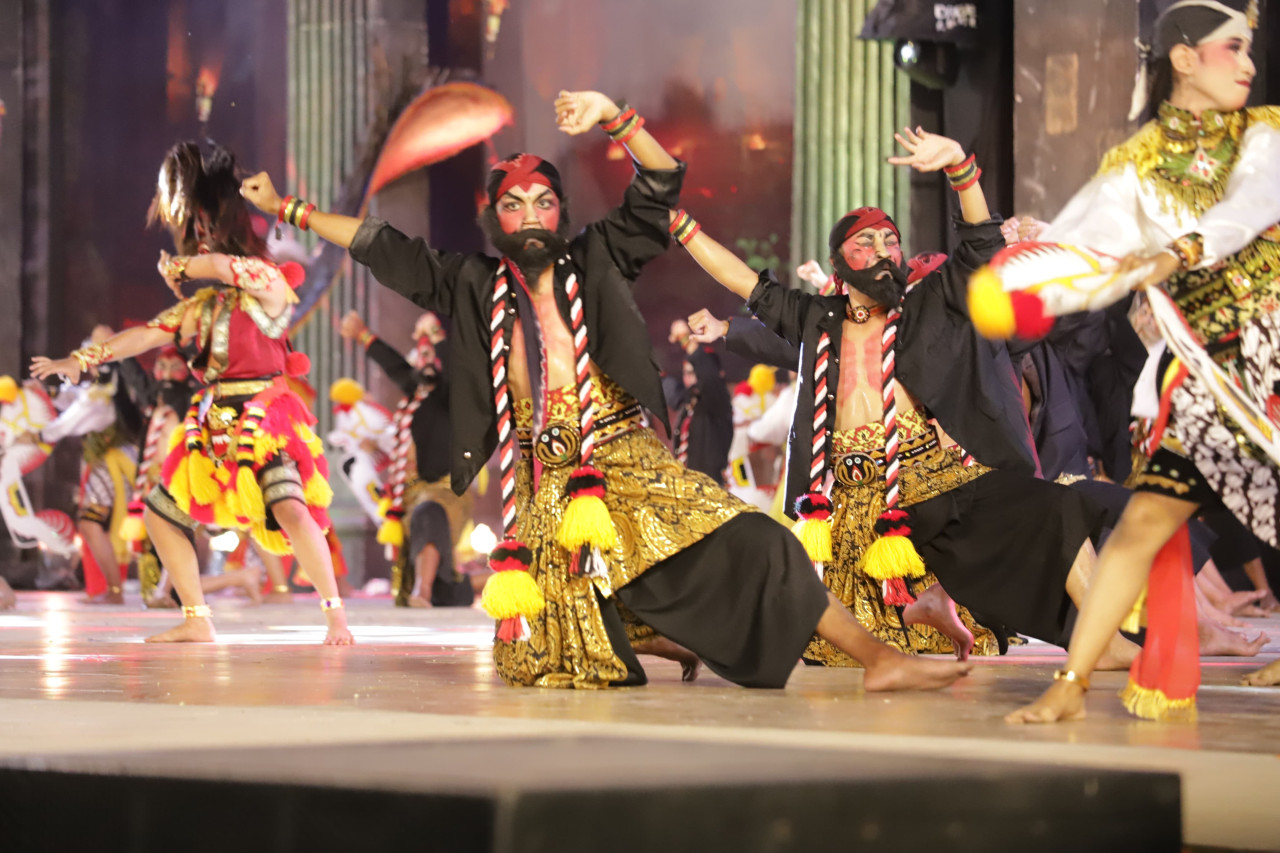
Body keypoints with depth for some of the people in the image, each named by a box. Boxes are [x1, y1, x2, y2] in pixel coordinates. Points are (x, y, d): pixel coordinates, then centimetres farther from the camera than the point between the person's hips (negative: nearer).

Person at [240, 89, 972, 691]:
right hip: (546, 487, 3)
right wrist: (285, 209, 16)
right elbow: (385, 250, 15)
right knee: (539, 662, -6)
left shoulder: (596, 263, 7)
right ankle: (668, 641, 20)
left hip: (628, 467, -2)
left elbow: (661, 184, -1)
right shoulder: (476, 288, 12)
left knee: (746, 548, -20)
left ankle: (879, 658, -18)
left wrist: (614, 117, -15)